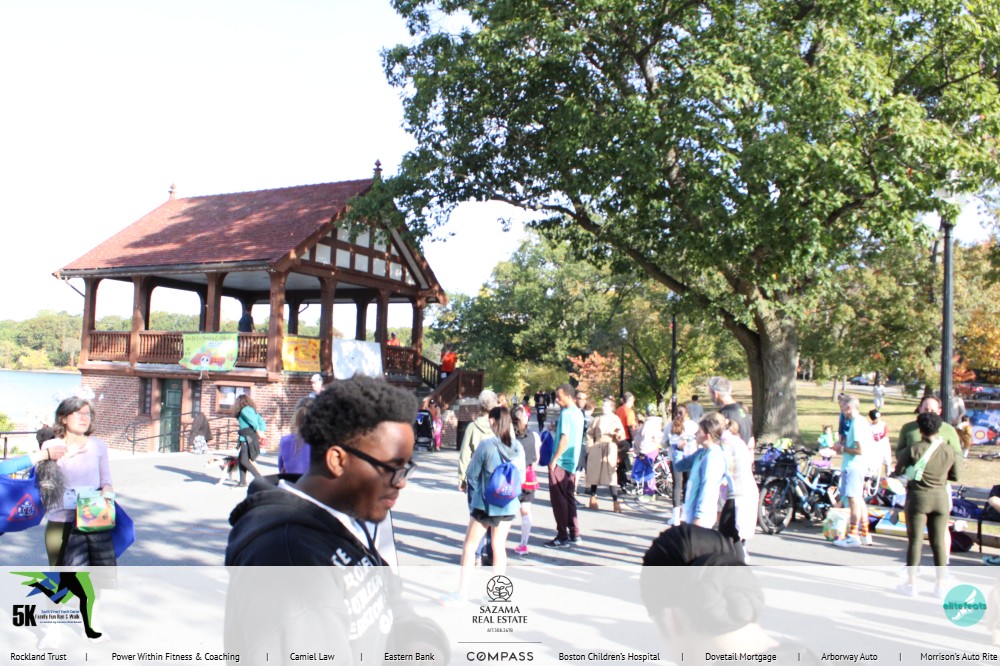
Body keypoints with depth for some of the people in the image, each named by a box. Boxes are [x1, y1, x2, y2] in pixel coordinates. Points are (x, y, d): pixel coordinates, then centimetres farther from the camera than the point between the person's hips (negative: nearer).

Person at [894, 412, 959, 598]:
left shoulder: (913, 450, -13)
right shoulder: (949, 451, -4)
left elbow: (899, 470, -6)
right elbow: (955, 476, 6)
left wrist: (901, 455, 12)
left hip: (918, 498, -2)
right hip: (941, 499, 3)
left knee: (915, 541, 4)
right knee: (939, 542, 9)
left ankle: (911, 584, 8)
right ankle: (940, 585, 15)